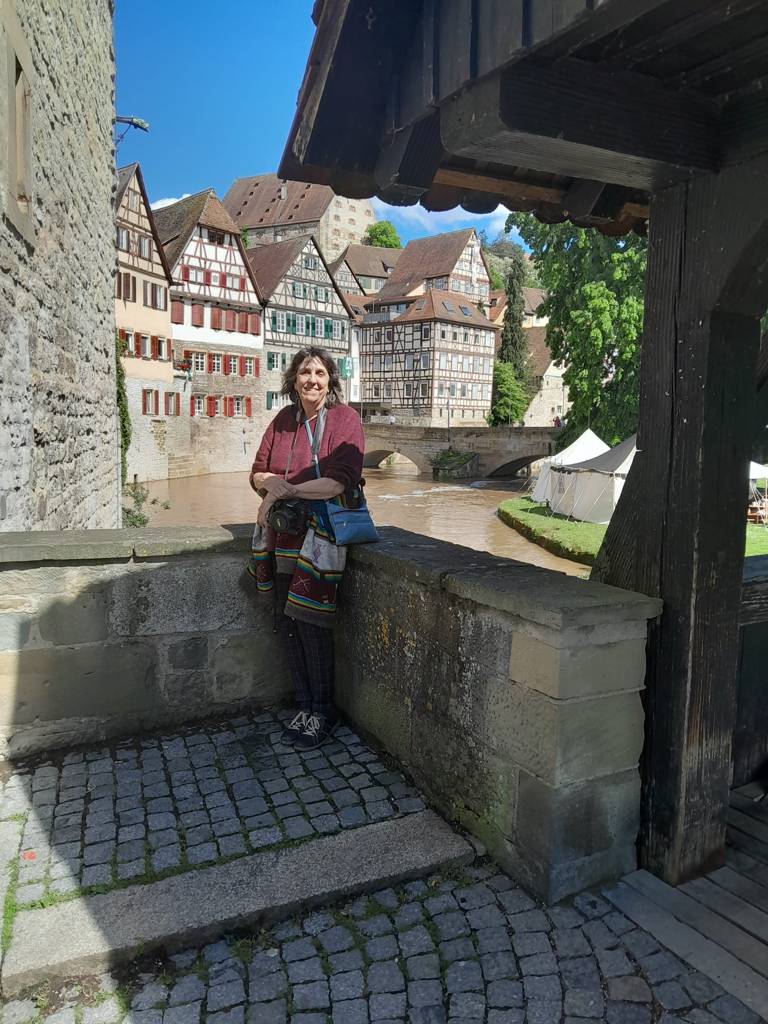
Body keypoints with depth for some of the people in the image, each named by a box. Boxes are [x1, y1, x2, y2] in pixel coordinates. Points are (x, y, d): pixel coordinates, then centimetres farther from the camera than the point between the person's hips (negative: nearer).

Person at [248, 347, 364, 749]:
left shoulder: (345, 418, -8)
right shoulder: (284, 419, 9)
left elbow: (341, 480, -19)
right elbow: (258, 472, 12)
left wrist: (285, 489, -20)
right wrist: (274, 483, -11)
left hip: (324, 530, -5)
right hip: (286, 532, 6)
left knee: (309, 620, -8)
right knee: (285, 619, 6)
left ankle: (323, 712, 10)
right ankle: (304, 706, 21)